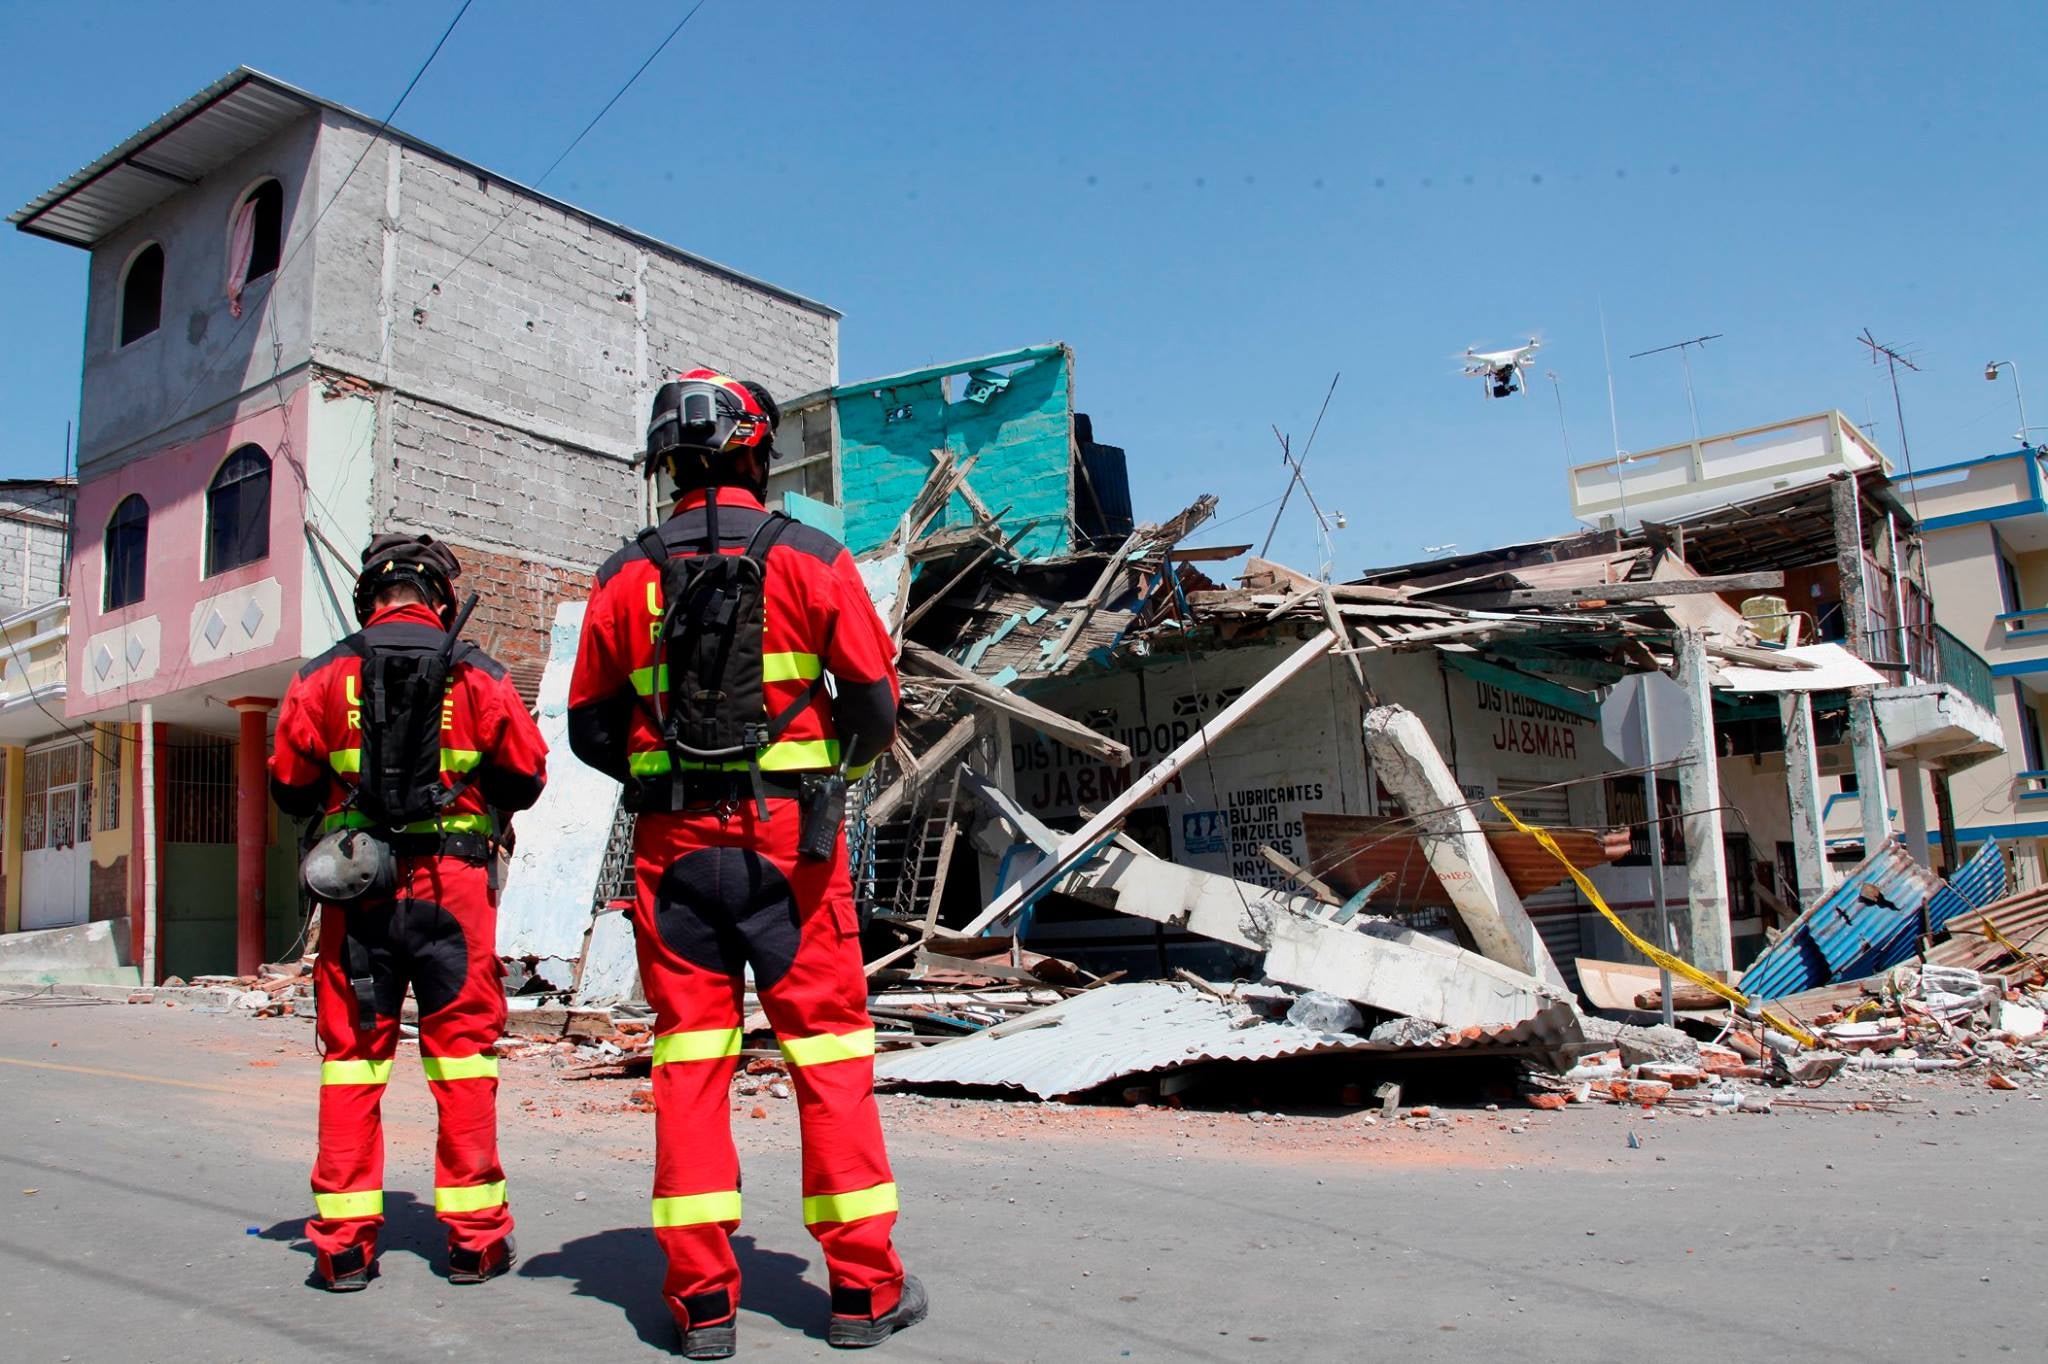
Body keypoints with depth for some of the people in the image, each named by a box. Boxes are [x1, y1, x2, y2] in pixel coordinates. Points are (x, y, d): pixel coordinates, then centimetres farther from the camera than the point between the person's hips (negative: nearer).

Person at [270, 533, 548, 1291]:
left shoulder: (325, 677, 2)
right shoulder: (478, 677, -1)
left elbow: (288, 786, 6)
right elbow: (526, 774, 1)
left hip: (356, 886, 1)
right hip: (453, 882, -1)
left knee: (352, 1052, 9)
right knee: (462, 1047, 6)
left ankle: (344, 1242, 11)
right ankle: (473, 1236, 9)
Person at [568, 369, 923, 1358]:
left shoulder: (627, 577, 4)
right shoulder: (813, 560, -3)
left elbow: (592, 728, 7)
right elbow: (874, 703, -3)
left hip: (674, 840, 2)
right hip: (789, 835, -2)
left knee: (688, 1055, 7)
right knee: (830, 1049, 5)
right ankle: (862, 1285, 11)